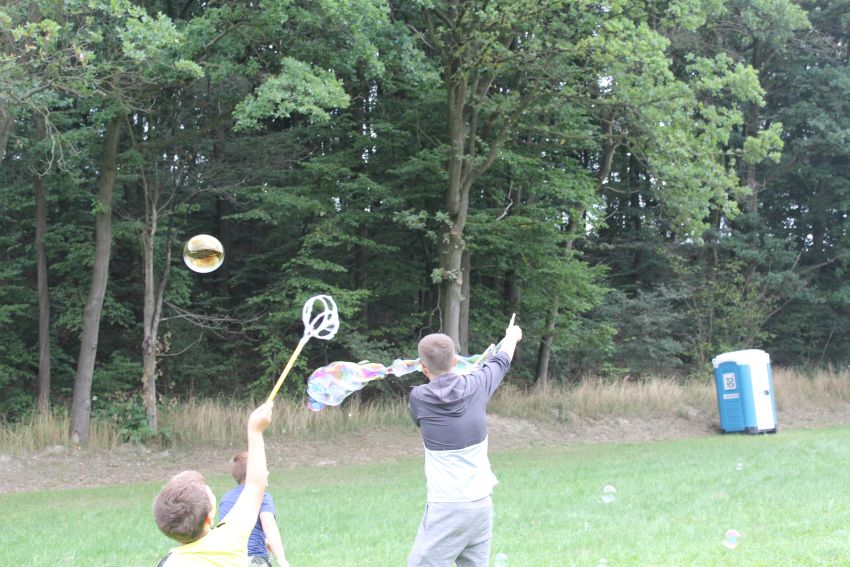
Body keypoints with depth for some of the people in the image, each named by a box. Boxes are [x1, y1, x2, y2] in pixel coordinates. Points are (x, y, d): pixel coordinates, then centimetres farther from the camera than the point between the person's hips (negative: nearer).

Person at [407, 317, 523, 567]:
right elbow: (501, 362, 23)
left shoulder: (419, 398, -6)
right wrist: (511, 337, 45)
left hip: (446, 509, -5)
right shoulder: (475, 387, 0)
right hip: (482, 504, 5)